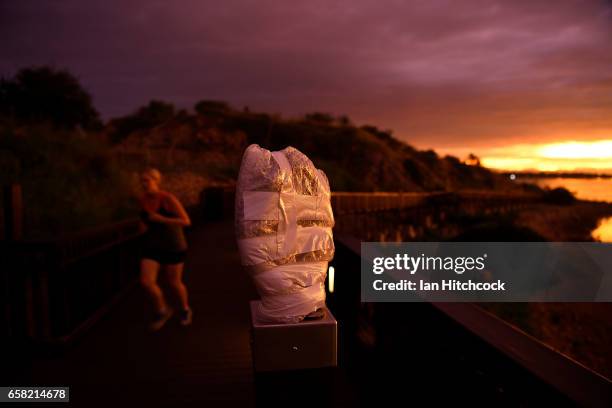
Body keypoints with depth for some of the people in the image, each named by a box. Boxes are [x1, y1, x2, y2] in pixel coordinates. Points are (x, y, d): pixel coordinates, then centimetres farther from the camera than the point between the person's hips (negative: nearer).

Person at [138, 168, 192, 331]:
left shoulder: (168, 198, -19)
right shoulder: (143, 200, -1)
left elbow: (186, 221, -22)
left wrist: (161, 220, -26)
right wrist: (146, 226, 0)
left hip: (173, 246, -5)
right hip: (152, 246, 5)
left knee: (174, 282, 8)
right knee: (146, 281, -10)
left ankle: (185, 310, 38)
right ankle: (163, 310, 16)